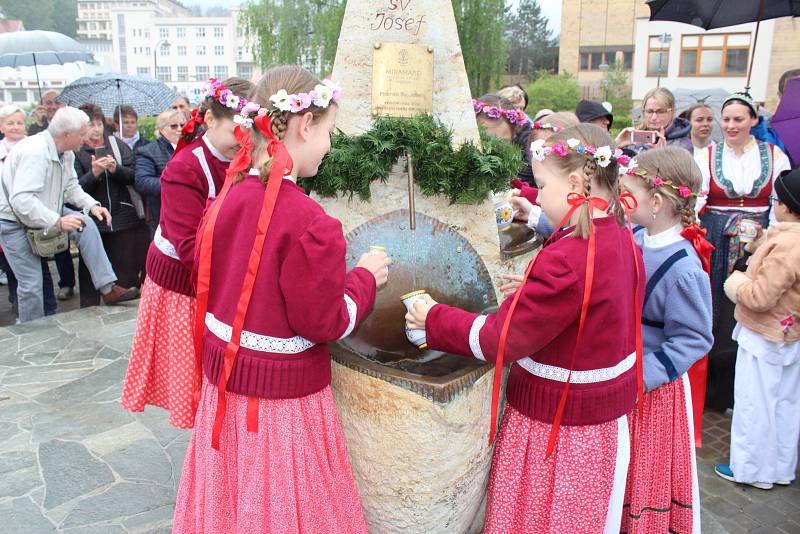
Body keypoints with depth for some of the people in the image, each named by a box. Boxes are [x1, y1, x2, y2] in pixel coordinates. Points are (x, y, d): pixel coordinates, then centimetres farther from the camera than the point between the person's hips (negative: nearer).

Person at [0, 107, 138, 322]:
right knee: (31, 285, -6)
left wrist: (92, 205, -10)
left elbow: (71, 187, 7)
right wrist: (57, 222, -41)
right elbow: (21, 201, -37)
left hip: (45, 213, 8)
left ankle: (108, 288, -15)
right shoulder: (34, 151, -30)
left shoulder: (66, 154, -3)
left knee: (86, 224, -14)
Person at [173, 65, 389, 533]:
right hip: (282, 395, -7)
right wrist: (365, 278, -4)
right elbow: (324, 322, -17)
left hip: (223, 379, 7)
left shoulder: (227, 200, -2)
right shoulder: (309, 222, -24)